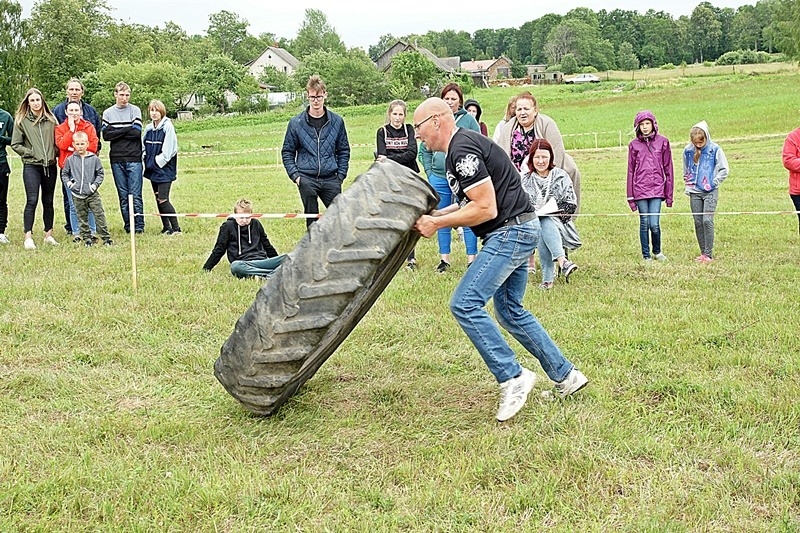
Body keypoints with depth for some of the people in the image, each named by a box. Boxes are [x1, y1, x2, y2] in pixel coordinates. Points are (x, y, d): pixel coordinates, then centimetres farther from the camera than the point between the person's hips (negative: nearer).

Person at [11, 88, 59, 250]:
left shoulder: (51, 119, 8)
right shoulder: (21, 120, 0)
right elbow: (15, 144, -1)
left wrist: (54, 154, 1)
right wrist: (32, 153, -8)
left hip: (50, 166, 3)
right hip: (31, 166, -3)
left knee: (48, 202, 10)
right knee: (32, 201, -12)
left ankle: (49, 235, 18)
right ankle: (28, 237, -11)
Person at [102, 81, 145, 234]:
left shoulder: (135, 110, 5)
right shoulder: (108, 113, 10)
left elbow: (137, 132, -8)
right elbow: (105, 135, -2)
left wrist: (116, 133, -5)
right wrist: (126, 130, -7)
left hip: (134, 158, -2)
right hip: (117, 159, 2)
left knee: (135, 195, -6)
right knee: (123, 195, 5)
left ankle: (139, 226, -1)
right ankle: (128, 225, 11)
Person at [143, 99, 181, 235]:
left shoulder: (168, 127, -12)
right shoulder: (149, 128, 9)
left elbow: (167, 151, -14)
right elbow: (144, 147, 17)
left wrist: (157, 162, -10)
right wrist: (147, 161, 3)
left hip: (164, 169, -7)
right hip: (152, 169, 7)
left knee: (163, 200, -12)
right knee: (158, 199, 11)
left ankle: (176, 228, -4)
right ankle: (166, 227, 20)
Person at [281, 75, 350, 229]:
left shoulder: (337, 121, 4)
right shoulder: (296, 123, 0)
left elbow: (344, 150, 12)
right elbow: (287, 152, 6)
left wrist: (341, 175, 3)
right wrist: (295, 175, -4)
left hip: (331, 179, 1)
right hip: (307, 180, -1)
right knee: (312, 220, 7)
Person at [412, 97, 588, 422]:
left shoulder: (463, 150, -17)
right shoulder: (459, 148, 16)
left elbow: (485, 208, -22)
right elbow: (472, 203, 24)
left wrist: (437, 223, -15)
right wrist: (434, 215, 12)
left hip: (511, 232, -11)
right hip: (514, 232, 11)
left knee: (465, 304, -15)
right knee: (510, 311, 17)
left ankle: (513, 378, -12)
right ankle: (565, 376, 23)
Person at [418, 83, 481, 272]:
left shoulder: (468, 120, -1)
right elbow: (425, 150, 12)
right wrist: (430, 173, 4)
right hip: (439, 178, 3)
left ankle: (471, 260, 7)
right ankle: (444, 259, 21)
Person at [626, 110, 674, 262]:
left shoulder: (662, 142, 4)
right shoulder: (634, 145, 5)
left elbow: (668, 168, 7)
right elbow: (631, 171, 8)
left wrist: (669, 193, 4)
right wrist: (630, 197, 5)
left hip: (657, 189, -1)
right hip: (640, 190, 1)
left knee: (654, 224, -7)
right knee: (644, 223, 4)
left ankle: (657, 251, 19)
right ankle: (646, 256, 17)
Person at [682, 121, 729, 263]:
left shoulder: (714, 149, -6)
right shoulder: (688, 150, 4)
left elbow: (724, 170, 0)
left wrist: (714, 183, -7)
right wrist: (688, 185, 10)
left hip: (710, 192, -4)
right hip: (694, 192, 4)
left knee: (707, 220, -12)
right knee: (698, 222, 5)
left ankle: (709, 254, -7)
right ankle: (703, 252, 13)